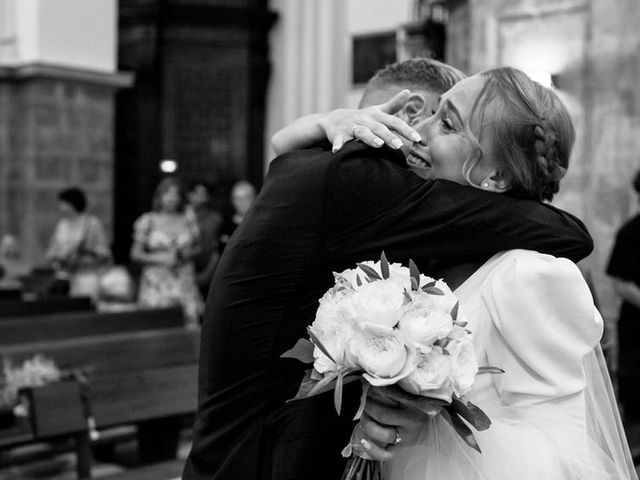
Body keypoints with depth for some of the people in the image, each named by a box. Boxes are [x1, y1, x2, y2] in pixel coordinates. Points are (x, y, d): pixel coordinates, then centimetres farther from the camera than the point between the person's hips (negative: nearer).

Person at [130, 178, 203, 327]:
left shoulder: (188, 221, 9)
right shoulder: (147, 221, 3)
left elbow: (198, 247, 19)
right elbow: (135, 254, 3)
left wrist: (187, 253, -3)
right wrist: (160, 258, -11)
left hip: (184, 282, 2)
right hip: (157, 284, -2)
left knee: (191, 323, -8)